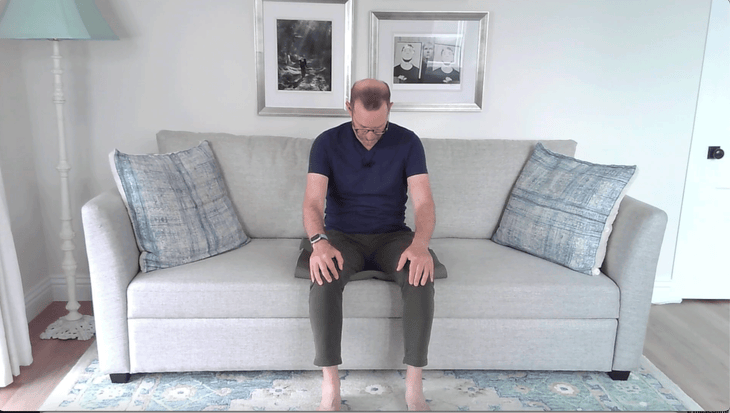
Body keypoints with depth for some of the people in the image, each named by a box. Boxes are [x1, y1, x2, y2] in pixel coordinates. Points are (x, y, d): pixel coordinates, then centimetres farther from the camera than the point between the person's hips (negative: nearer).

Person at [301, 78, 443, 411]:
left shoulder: (407, 142, -4)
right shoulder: (327, 143, -5)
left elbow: (424, 202, -13)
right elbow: (312, 202, -15)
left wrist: (420, 244, -34)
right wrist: (319, 243, -36)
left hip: (391, 236, 1)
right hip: (342, 236, 0)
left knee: (421, 275, -32)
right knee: (323, 276, -34)